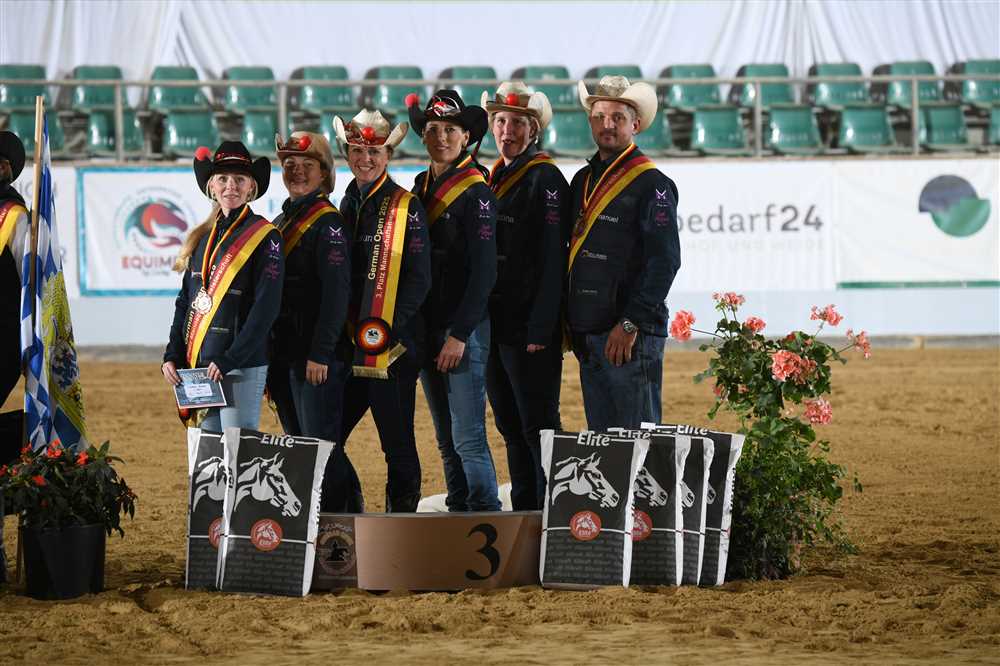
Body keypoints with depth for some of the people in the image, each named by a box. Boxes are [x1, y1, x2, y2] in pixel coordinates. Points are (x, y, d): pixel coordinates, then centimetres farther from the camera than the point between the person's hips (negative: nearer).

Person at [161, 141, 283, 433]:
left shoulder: (264, 236, -4)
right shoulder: (202, 237, 15)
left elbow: (266, 307, -11)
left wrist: (229, 359, -17)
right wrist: (172, 356, 6)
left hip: (242, 365, -6)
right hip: (197, 364, 6)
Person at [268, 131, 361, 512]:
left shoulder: (327, 222, -9)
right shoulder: (280, 223, 17)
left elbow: (335, 293, -16)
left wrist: (320, 354, -20)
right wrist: (268, 356, 15)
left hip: (316, 356, -9)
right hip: (283, 353, 9)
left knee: (320, 442, -8)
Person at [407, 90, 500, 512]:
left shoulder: (475, 192, -9)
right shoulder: (420, 188, 14)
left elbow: (483, 272, -13)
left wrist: (460, 334, -18)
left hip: (464, 329, -8)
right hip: (427, 329, 8)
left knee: (468, 437, -11)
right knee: (447, 440, 10)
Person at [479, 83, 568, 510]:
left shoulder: (544, 178, -9)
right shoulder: (494, 178, 16)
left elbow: (552, 260, -15)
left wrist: (540, 330, -20)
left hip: (529, 330, -8)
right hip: (495, 327, 8)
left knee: (538, 426, -6)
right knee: (511, 426, 11)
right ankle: (523, 513, 17)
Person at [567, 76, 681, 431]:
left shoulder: (651, 183, -7)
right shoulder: (583, 180, 17)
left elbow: (665, 260, -14)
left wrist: (631, 323, -18)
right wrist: (570, 322, 14)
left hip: (630, 335, -8)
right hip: (587, 333, 8)